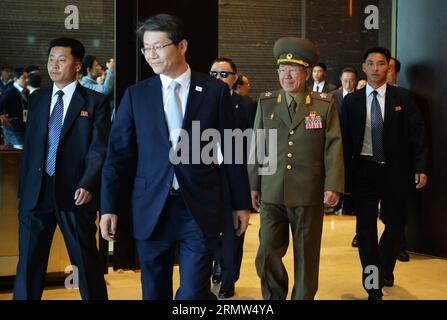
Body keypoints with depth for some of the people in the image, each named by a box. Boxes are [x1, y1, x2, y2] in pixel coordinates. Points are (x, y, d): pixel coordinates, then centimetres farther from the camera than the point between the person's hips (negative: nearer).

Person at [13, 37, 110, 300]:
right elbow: (29, 145, 15)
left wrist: (86, 185, -19)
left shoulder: (95, 101, 0)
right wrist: (24, 188, 10)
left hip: (75, 193, -4)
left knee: (87, 261, 5)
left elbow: (100, 147, -7)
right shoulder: (37, 98, 14)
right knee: (29, 262, 8)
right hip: (37, 192, 4)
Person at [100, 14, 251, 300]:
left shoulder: (215, 90, 1)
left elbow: (231, 150, 4)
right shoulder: (136, 95, 5)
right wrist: (110, 207, -1)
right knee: (154, 292, 13)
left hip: (201, 209, -2)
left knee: (193, 293, -7)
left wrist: (241, 203, 6)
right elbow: (119, 154, 4)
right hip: (151, 209, 2)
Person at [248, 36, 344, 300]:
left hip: (309, 195, -2)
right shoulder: (266, 103, 8)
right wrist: (253, 184, 8)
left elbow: (334, 147, -2)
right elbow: (256, 147, 10)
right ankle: (275, 297, 23)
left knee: (306, 257, 8)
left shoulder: (325, 105, 2)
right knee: (267, 254, 3)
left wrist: (333, 186, -11)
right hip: (271, 194, 2)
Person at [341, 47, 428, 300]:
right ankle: (374, 287, 13)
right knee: (366, 229, 2)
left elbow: (417, 134, 0)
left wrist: (420, 167, -8)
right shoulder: (351, 101, 4)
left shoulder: (403, 97, 2)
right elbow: (345, 139, 5)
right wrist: (344, 173, 0)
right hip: (364, 170, 0)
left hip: (395, 171, 0)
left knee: (396, 225, 8)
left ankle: (385, 269, 38)